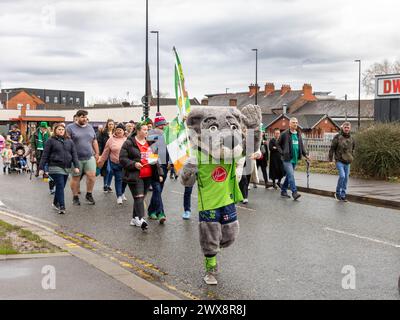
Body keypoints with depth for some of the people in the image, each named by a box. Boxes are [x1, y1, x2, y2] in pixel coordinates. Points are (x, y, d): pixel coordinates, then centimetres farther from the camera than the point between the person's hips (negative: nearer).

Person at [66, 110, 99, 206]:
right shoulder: (70, 128, -3)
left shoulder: (90, 127, 13)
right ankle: (75, 197, 17)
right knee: (75, 178, 5)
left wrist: (97, 153, 15)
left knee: (92, 175, -8)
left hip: (90, 157, 3)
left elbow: (94, 141, 19)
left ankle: (89, 194, 11)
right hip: (76, 158, -3)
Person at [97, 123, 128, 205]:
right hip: (115, 163, -1)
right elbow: (106, 152, 5)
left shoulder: (127, 139, 1)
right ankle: (119, 196, 11)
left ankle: (122, 193, 35)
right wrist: (101, 161, 8)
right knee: (118, 179, 0)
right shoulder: (111, 140, -1)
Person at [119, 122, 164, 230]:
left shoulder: (150, 143, 15)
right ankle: (140, 219, -23)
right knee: (139, 197, -15)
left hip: (148, 176, 6)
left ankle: (135, 218, 23)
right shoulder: (129, 143, -4)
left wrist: (159, 173, 15)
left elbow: (155, 159, 20)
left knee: (141, 197, 11)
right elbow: (122, 159, -7)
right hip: (134, 176, -6)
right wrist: (133, 164, -21)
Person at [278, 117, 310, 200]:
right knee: (291, 175, -14)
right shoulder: (284, 134, -6)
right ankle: (294, 192, -16)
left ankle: (283, 191, 24)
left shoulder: (298, 134, 12)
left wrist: (305, 154, 9)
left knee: (289, 175, 13)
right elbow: (278, 144, 2)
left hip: (295, 159, 6)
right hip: (287, 159, -6)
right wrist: (282, 153, -8)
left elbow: (301, 145, 19)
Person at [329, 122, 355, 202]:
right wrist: (331, 159, -4)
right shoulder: (338, 137, -6)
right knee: (342, 176, -17)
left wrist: (352, 157, 15)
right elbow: (332, 148, -3)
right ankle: (337, 193, 0)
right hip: (339, 161, -5)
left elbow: (353, 149, 22)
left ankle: (343, 195, 14)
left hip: (347, 162, 5)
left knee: (346, 178, 5)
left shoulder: (351, 138, 9)